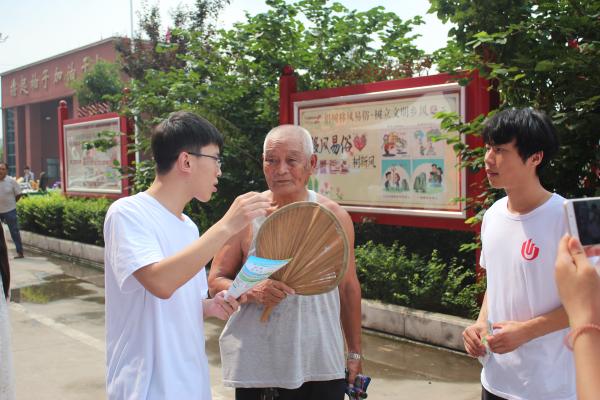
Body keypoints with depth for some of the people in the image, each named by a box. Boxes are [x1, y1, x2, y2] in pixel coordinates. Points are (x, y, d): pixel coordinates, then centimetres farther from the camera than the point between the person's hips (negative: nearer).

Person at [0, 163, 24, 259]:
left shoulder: (11, 181, -7)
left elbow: (18, 194, 1)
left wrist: (11, 203, 4)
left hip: (9, 211, -3)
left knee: (14, 231, 3)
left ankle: (20, 252, 8)